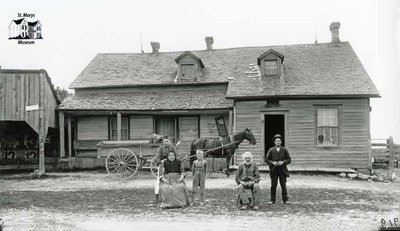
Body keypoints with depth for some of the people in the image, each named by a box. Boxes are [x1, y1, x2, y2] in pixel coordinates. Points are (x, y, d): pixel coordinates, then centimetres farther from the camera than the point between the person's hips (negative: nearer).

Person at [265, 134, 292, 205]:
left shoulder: (284, 150, 5)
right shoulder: (271, 150, 5)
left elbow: (289, 160, 4)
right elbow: (266, 160, 4)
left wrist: (283, 162, -13)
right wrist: (272, 162, -13)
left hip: (282, 170, 0)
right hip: (273, 170, 0)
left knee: (283, 185, 3)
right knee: (273, 185, 2)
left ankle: (285, 199, 11)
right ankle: (272, 200, 9)